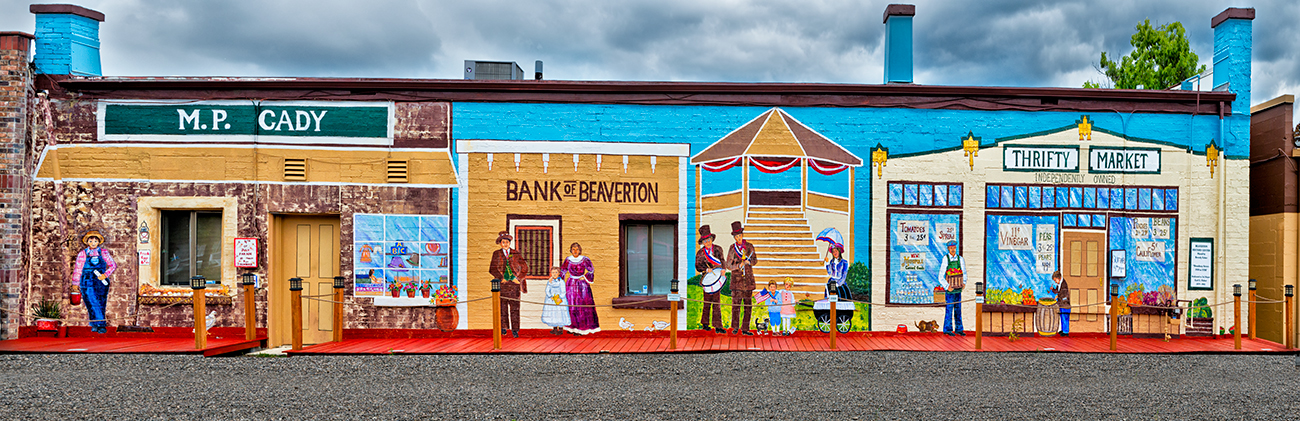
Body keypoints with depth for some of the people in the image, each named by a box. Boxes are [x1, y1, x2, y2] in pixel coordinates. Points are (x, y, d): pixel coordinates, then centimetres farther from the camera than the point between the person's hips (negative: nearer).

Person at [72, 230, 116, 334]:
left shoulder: (103, 252, 8)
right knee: (93, 304, -11)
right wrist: (76, 283, 16)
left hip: (101, 282, 1)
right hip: (87, 282, -1)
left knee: (101, 304, -2)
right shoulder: (82, 254, 8)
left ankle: (95, 325, 8)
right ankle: (100, 325, -9)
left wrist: (105, 275, -6)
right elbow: (78, 269, 15)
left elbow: (113, 265, 9)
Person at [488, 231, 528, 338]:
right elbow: (492, 269, 2)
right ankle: (503, 327, 12)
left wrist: (518, 278, -3)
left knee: (514, 307, -4)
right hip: (502, 283, 0)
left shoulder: (516, 254, 9)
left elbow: (524, 268, 9)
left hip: (514, 282, 0)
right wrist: (501, 278, -9)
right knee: (502, 305, 2)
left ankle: (515, 329, -3)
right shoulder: (496, 254, 9)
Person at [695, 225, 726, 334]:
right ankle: (705, 324, 16)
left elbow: (722, 261, 12)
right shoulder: (700, 253, -5)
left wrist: (723, 269, -6)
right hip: (708, 279, -2)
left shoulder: (718, 249, 2)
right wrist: (706, 270, -20)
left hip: (718, 277, 2)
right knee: (707, 302, 3)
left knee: (716, 302, 1)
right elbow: (698, 266, -2)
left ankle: (717, 326, 1)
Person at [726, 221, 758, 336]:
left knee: (748, 305, 3)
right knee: (736, 303, -6)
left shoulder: (749, 246, 7)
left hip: (748, 279, 2)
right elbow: (728, 265, 3)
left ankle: (745, 329, 9)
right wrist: (739, 265, -14)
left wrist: (748, 262, -11)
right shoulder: (732, 248, 4)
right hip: (736, 278, -2)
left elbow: (755, 260, 9)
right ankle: (735, 327, 5)